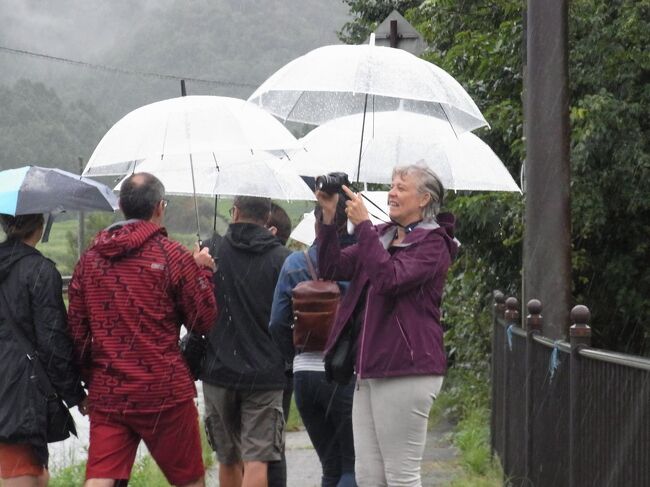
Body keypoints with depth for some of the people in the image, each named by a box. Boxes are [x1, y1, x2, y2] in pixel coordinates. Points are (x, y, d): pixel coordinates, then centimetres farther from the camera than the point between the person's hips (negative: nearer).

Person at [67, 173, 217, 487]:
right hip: (164, 393, -3)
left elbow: (76, 330, 9)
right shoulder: (171, 255, -7)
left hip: (106, 395, 3)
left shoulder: (90, 259, 6)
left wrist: (88, 379, 20)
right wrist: (204, 271, 11)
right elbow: (205, 321, -3)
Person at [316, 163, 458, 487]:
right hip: (370, 369, 8)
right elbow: (334, 268, 11)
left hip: (406, 371, -8)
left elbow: (390, 278, -22)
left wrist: (362, 225, -20)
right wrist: (329, 217, 0)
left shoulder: (433, 243, -6)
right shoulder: (381, 236, 18)